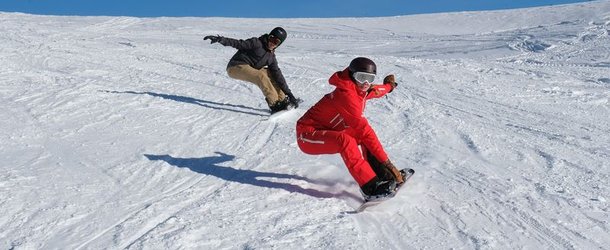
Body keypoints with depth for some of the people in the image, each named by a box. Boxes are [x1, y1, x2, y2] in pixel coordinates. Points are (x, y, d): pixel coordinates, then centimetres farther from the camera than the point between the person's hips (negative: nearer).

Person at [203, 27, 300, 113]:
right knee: (261, 76, -29)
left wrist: (288, 93, 1)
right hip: (236, 67, -8)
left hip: (249, 69, 8)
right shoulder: (257, 43, -8)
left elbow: (278, 75, 7)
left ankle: (283, 100, 6)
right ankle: (275, 104, -28)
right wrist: (220, 39, -31)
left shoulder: (271, 56, 9)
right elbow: (238, 43, -15)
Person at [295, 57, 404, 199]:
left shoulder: (360, 90, 1)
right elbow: (363, 129, -29)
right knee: (345, 140, -34)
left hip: (327, 132, 10)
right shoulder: (346, 94, -26)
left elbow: (376, 91, 28)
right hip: (307, 135, -10)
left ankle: (380, 174, -1)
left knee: (363, 134, 6)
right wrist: (386, 161, -29)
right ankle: (370, 187, -33)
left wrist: (388, 86, 50)